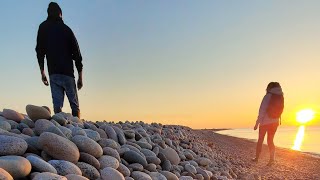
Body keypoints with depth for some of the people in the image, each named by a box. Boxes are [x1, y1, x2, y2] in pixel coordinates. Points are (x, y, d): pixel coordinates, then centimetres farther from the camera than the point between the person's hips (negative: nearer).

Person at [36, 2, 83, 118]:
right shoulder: (66, 29, 6)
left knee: (57, 103, -1)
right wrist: (80, 77, 9)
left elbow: (40, 50, 6)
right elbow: (76, 53, 4)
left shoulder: (43, 27, 10)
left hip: (53, 74, 1)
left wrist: (42, 72, 11)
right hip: (68, 73, -1)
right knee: (74, 104, 3)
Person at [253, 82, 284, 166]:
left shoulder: (268, 96, -12)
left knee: (260, 140, 9)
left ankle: (256, 158, 17)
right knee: (270, 140, 11)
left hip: (265, 122, -5)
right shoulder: (280, 97, 5)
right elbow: (278, 110, 7)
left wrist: (257, 123, -11)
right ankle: (272, 159, -1)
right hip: (275, 122, 5)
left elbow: (262, 110, -14)